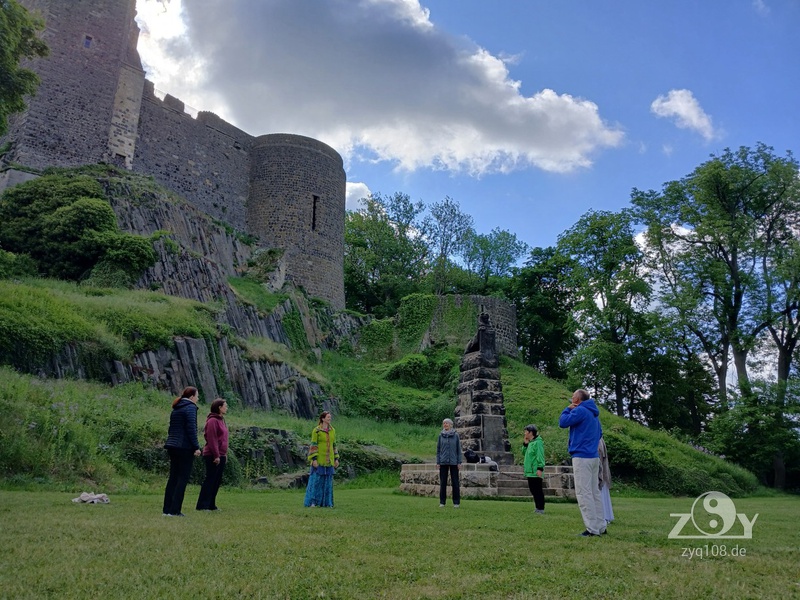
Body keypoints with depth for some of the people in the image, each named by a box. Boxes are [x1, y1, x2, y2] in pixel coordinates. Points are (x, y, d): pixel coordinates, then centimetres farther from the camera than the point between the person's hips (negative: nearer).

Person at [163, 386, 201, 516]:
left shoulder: (176, 409, 17)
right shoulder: (190, 408, -9)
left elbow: (171, 428, 19)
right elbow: (191, 428, -16)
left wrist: (171, 441, 20)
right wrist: (196, 447, -15)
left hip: (172, 446, 8)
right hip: (185, 447, -8)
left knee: (173, 477, 12)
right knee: (183, 478, -3)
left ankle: (167, 509, 13)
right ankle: (175, 510, -5)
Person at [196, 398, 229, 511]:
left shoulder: (221, 420, 16)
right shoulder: (212, 421, -14)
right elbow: (212, 439, -19)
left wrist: (225, 454, 17)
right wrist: (216, 455, -20)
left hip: (221, 456, 9)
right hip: (213, 456, -9)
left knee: (217, 481, 11)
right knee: (210, 480, -5)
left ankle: (211, 505, 18)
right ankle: (202, 505, 2)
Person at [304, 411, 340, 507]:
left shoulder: (332, 430, 9)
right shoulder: (316, 430, -8)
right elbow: (313, 445, -10)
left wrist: (336, 459, 9)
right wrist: (314, 459, -17)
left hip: (329, 460, 5)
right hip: (319, 459, -5)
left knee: (328, 481, 7)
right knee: (316, 479, -3)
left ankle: (326, 502, 14)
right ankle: (312, 501, 5)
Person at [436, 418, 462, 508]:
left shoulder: (456, 436, 0)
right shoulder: (440, 436, 4)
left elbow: (459, 449, 2)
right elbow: (438, 450, 7)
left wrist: (459, 462, -3)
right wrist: (438, 462, 1)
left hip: (453, 462, -1)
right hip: (443, 462, 1)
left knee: (455, 482, 3)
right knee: (443, 482, 5)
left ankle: (456, 502, 11)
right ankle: (442, 502, 13)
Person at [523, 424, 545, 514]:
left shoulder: (538, 442, -13)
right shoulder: (530, 442, 16)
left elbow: (540, 456, -19)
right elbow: (524, 453, 23)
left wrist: (540, 468, -24)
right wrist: (525, 444, 10)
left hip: (535, 472, -10)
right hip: (530, 471, 10)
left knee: (538, 490, -5)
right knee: (533, 490, 13)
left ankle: (541, 509, 0)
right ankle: (538, 508, 21)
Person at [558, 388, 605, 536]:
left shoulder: (580, 410, -11)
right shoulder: (593, 413, 18)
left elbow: (563, 422, -12)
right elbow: (599, 432, 27)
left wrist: (568, 409, 2)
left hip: (582, 457, -9)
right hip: (593, 457, 9)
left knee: (583, 493, -7)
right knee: (594, 492, 12)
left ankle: (592, 529, -9)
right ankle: (600, 527, 14)